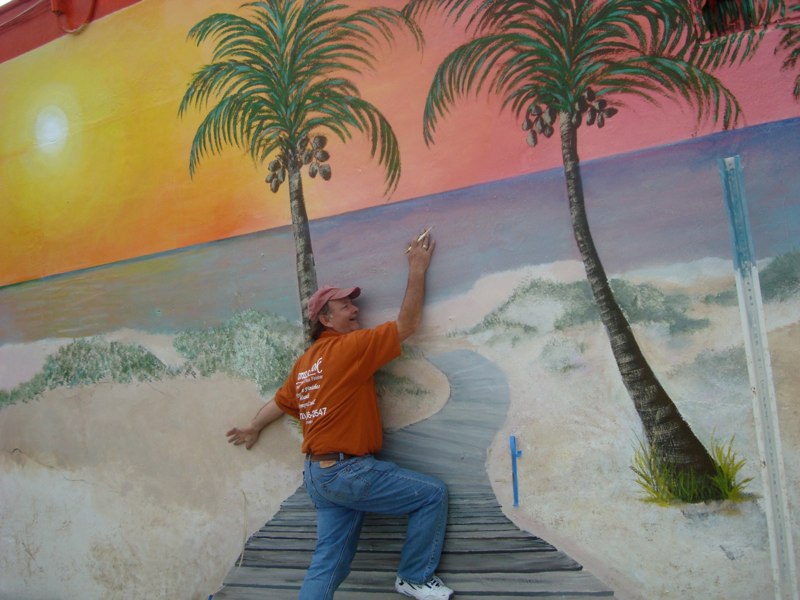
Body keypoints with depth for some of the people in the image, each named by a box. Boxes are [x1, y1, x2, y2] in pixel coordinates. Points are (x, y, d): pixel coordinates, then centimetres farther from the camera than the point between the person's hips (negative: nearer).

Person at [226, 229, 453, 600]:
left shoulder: (306, 362, 12)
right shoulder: (350, 347, -13)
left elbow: (279, 402, 24)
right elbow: (408, 323, -11)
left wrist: (253, 429, 42)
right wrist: (417, 269, -3)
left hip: (318, 474, 9)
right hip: (347, 471, -9)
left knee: (329, 561, 12)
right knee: (432, 494, -1)